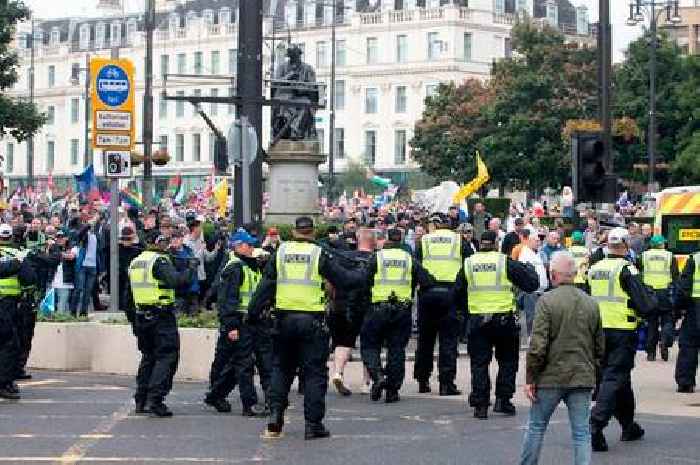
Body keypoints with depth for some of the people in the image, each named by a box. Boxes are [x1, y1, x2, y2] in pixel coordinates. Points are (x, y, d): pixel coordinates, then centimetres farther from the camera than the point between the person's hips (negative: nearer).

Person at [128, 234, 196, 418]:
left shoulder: (136, 262, 12)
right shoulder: (160, 260, -12)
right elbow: (177, 280, -26)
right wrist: (191, 269, -9)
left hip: (141, 315, 8)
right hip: (162, 316, -8)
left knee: (148, 356, 18)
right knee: (166, 356, -4)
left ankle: (141, 401, 17)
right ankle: (155, 400, -12)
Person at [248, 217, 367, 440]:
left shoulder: (280, 252, 3)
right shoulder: (321, 255, -5)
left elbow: (265, 286, 3)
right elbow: (344, 279, 1)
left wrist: (253, 312, 7)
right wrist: (361, 271, 20)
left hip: (284, 319, 3)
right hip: (312, 320, -3)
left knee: (281, 368, 16)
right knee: (315, 372, 4)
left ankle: (275, 416, 8)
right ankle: (313, 424, 2)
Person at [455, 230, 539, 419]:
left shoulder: (468, 264, 3)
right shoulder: (506, 262, -5)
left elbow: (458, 292, 9)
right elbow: (532, 283, -3)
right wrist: (530, 271, 17)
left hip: (477, 320, 2)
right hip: (503, 318, -2)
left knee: (479, 363, 7)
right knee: (507, 361, 14)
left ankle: (480, 405, 3)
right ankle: (502, 399, 10)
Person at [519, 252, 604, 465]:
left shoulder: (547, 301, -10)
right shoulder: (591, 304, 6)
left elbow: (538, 345, -14)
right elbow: (600, 346, 12)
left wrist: (530, 378, -7)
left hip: (552, 376, -3)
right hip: (583, 378, 3)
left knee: (536, 427, 12)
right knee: (582, 433, 4)